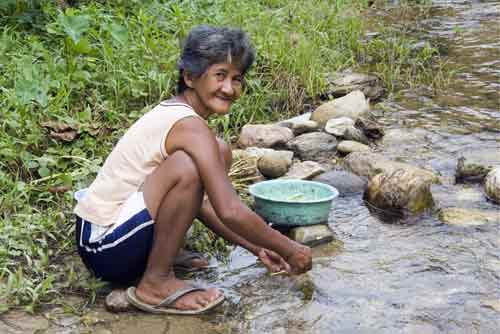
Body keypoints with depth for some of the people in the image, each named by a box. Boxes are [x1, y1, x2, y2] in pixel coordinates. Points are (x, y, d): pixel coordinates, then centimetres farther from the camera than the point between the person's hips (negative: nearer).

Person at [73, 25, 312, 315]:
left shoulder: (172, 112, 8)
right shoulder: (190, 125, -19)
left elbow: (198, 200, 13)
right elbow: (230, 212, -24)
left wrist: (255, 247, 11)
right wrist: (289, 250, -11)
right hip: (106, 249, -9)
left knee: (220, 153, 10)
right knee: (186, 166, -30)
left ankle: (162, 256, 9)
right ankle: (155, 284, -15)